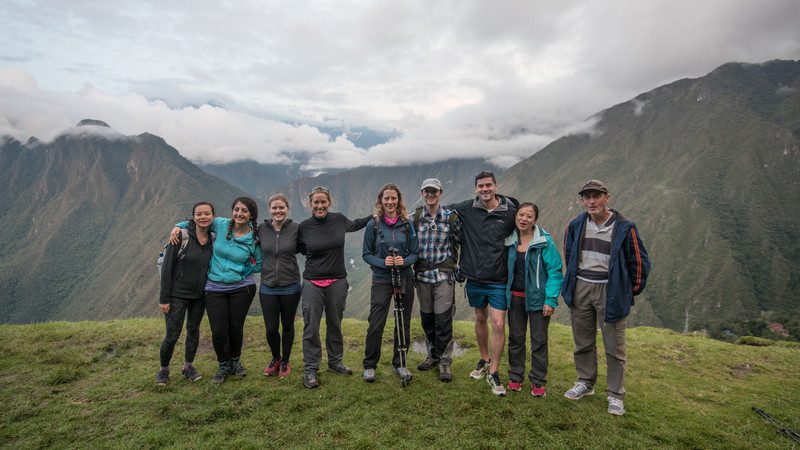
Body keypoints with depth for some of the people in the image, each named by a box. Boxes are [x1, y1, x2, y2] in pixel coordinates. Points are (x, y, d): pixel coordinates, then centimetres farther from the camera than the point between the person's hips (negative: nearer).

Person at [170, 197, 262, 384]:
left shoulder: (254, 238, -8)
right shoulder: (221, 225, -5)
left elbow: (260, 266, 3)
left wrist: (241, 270, -3)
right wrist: (178, 226, -3)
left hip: (241, 288, -1)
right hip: (215, 288, 1)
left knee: (236, 328, 10)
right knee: (219, 331, -1)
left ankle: (235, 361, 38)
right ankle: (224, 366, 26)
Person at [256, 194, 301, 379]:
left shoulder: (296, 228, -8)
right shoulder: (261, 229, -2)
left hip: (290, 287, -1)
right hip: (267, 288, 1)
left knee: (287, 326, 14)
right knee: (271, 328, 7)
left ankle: (285, 362, 36)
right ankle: (275, 358, 36)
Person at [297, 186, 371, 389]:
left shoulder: (338, 219, -1)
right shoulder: (304, 227, -5)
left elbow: (354, 224, 21)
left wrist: (376, 214, 15)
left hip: (337, 281, 2)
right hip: (313, 283, -2)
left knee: (335, 324, 14)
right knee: (311, 327, 0)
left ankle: (335, 362, 31)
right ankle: (310, 370, 14)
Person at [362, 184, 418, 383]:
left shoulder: (407, 224, 2)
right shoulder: (373, 225, -3)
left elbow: (414, 253, 3)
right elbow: (366, 254, -1)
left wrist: (405, 261, -18)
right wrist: (382, 262, -18)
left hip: (405, 279, 2)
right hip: (381, 280, -2)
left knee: (403, 324, 10)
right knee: (376, 325, -3)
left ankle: (400, 363, 27)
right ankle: (369, 365, 16)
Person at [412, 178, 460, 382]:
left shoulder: (451, 216, -2)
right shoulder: (415, 216, 2)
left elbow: (457, 243, 7)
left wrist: (452, 263, 4)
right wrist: (414, 263, 5)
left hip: (444, 275, -3)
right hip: (422, 274, 3)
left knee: (443, 318, -5)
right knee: (427, 317, 12)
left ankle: (445, 361, 9)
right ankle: (433, 355, 29)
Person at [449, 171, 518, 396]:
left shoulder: (510, 212, -7)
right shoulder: (466, 209, -3)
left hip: (499, 280, -2)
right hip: (475, 278, 2)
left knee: (498, 324, -4)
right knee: (480, 319, 18)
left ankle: (493, 372, 12)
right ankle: (484, 359, 39)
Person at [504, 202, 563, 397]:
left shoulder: (545, 241, -11)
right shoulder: (510, 240, 1)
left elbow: (555, 271, -12)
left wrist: (551, 300, -18)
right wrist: (505, 292, 1)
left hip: (537, 297, -3)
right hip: (515, 297, 4)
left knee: (539, 340, 7)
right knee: (516, 337, 12)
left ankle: (538, 381, 22)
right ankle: (515, 376, 27)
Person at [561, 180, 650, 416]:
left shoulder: (624, 227, -9)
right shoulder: (576, 225, 2)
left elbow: (639, 262, -1)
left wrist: (632, 291, 3)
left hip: (610, 291, -4)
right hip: (580, 289, 4)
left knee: (614, 346, 4)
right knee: (583, 341, 15)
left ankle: (615, 395, 18)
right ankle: (585, 383, 33)